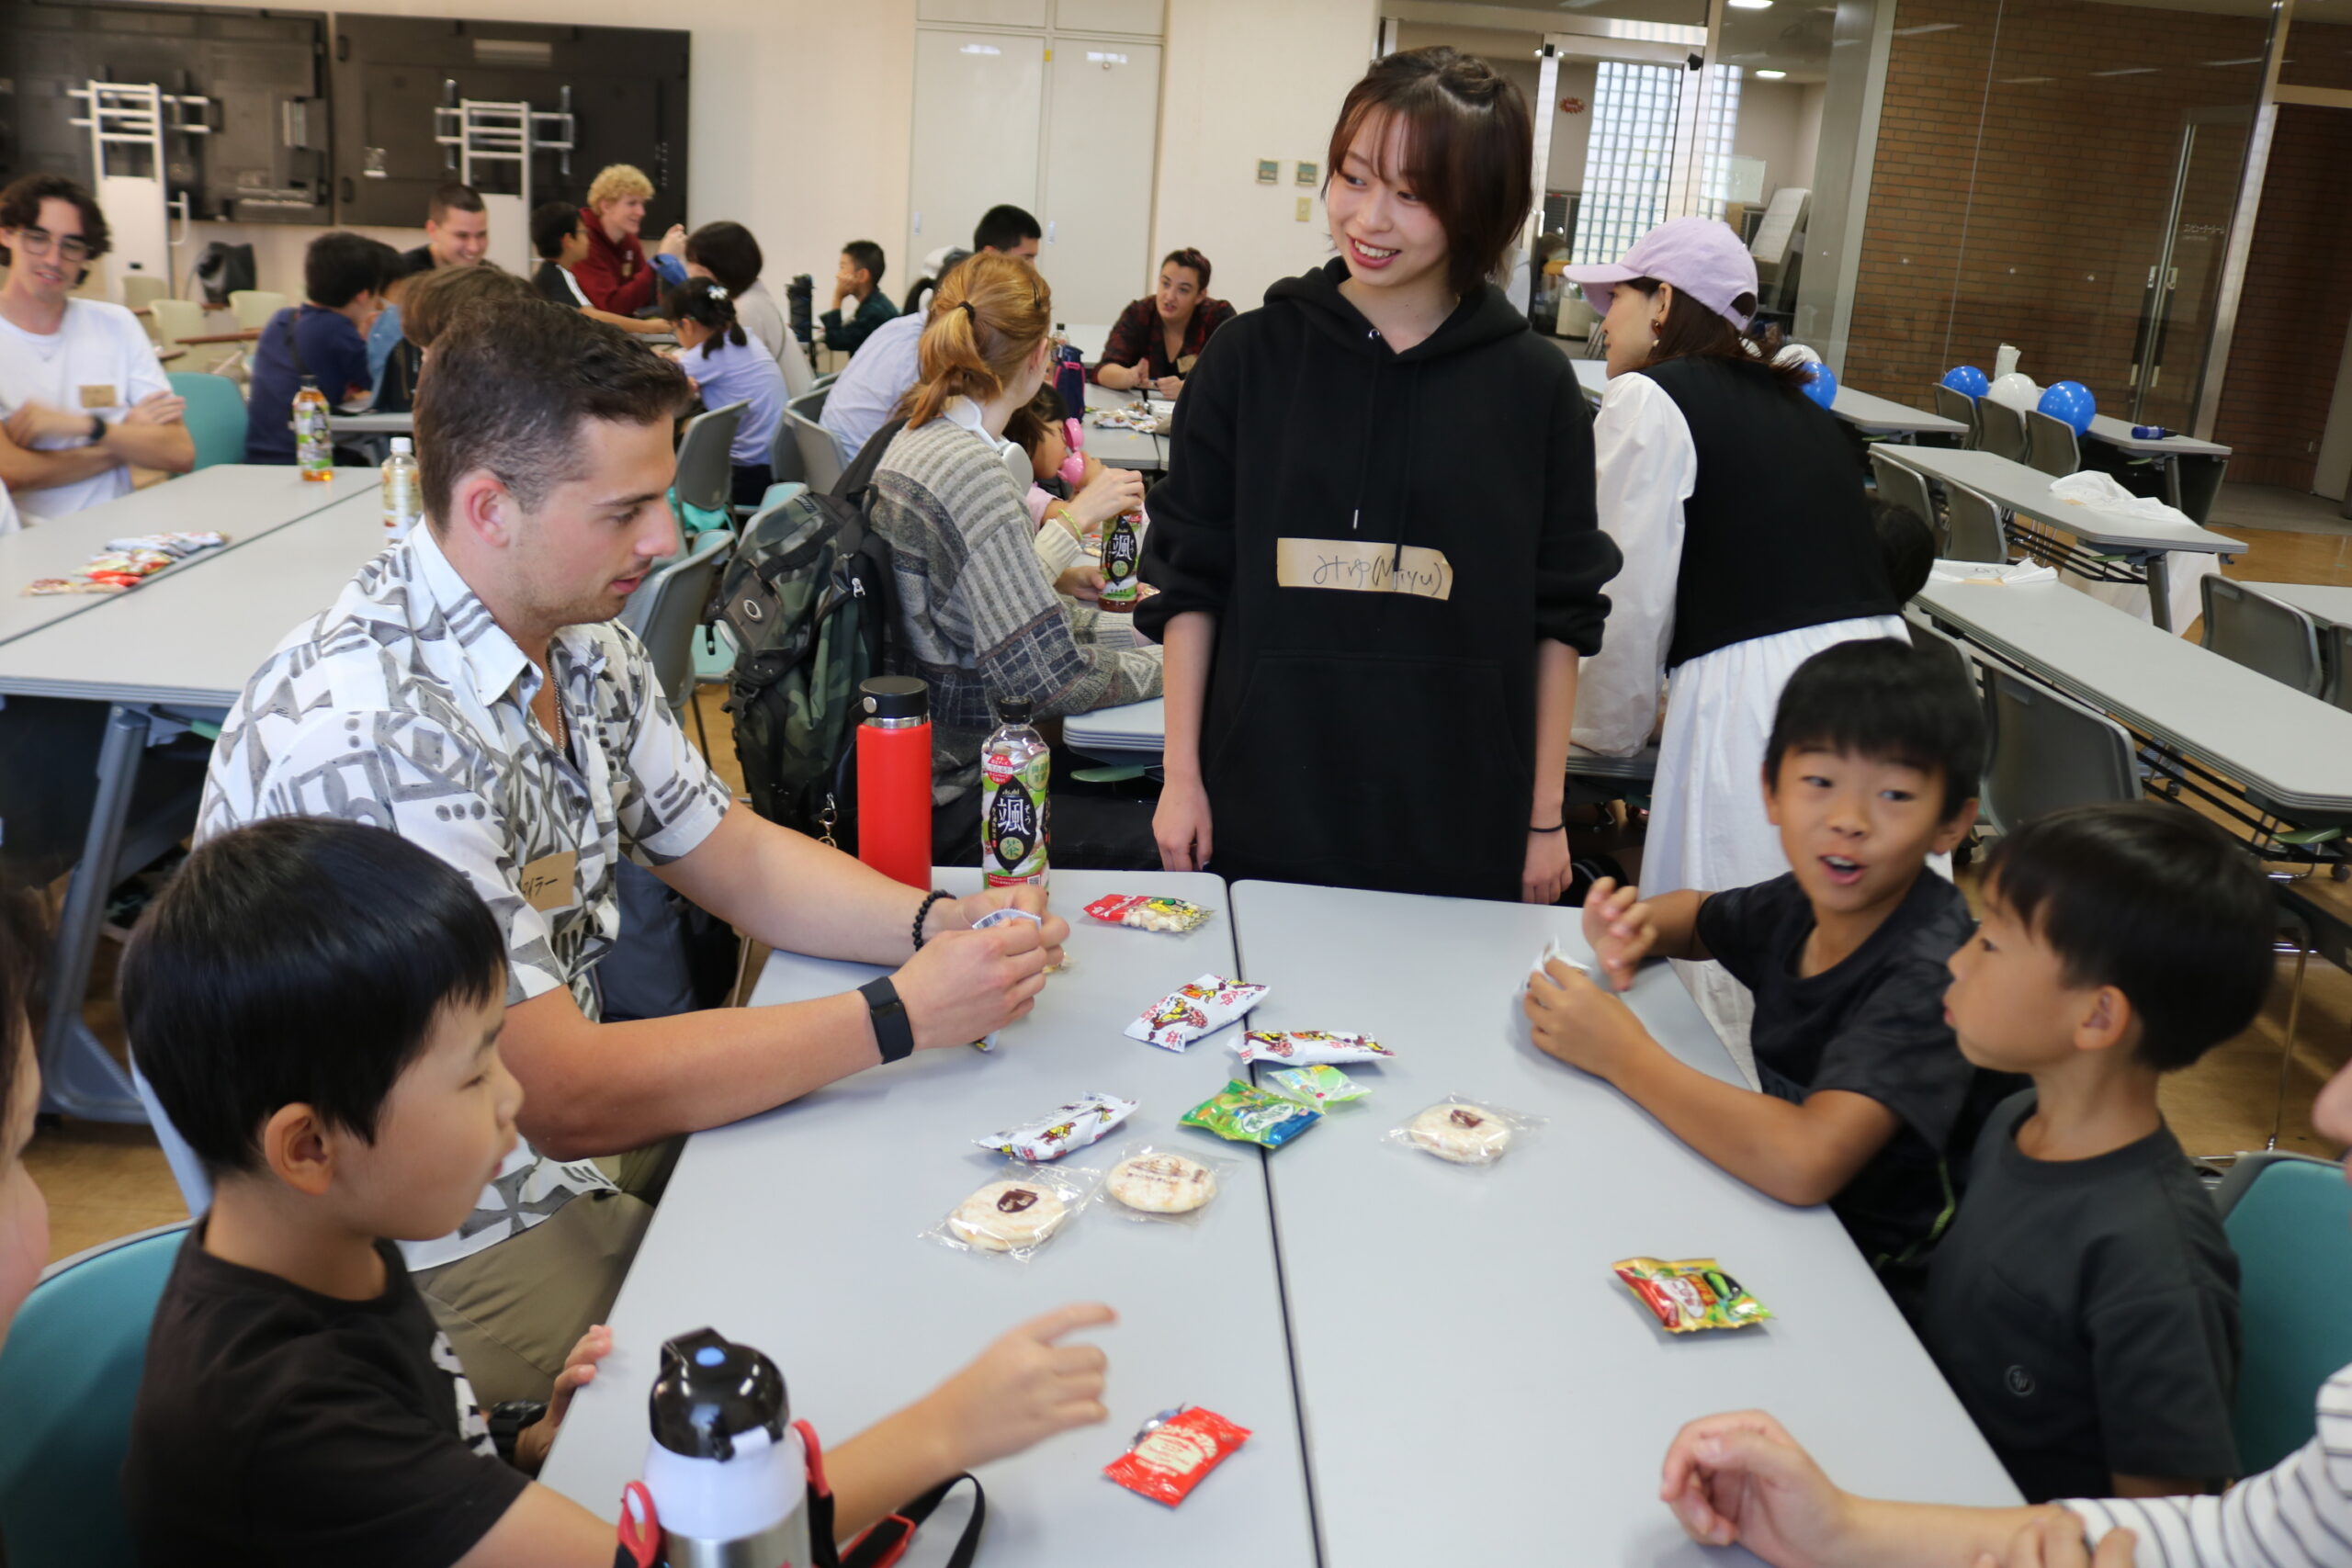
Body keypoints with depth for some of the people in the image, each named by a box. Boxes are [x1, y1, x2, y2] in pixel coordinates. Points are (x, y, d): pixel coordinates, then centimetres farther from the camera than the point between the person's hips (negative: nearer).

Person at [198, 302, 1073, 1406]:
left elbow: (731, 857, 8)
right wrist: (899, 1016, -25)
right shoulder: (368, 733, -30)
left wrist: (937, 922, -10)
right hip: (446, 1248, -8)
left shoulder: (578, 641, -1)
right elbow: (566, 1096, -28)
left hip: (573, 1117, 8)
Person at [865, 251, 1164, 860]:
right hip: (952, 793, -9)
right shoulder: (971, 470, -22)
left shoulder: (918, 440, 8)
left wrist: (1146, 635, 16)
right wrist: (1168, 665, -6)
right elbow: (1050, 676, -21)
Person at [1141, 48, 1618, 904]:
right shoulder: (1250, 354, 0)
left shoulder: (1535, 384, -1)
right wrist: (1182, 774, 0)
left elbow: (1560, 618, 4)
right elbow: (1190, 583, 4)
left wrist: (1545, 816, 3)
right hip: (1262, 810, 0)